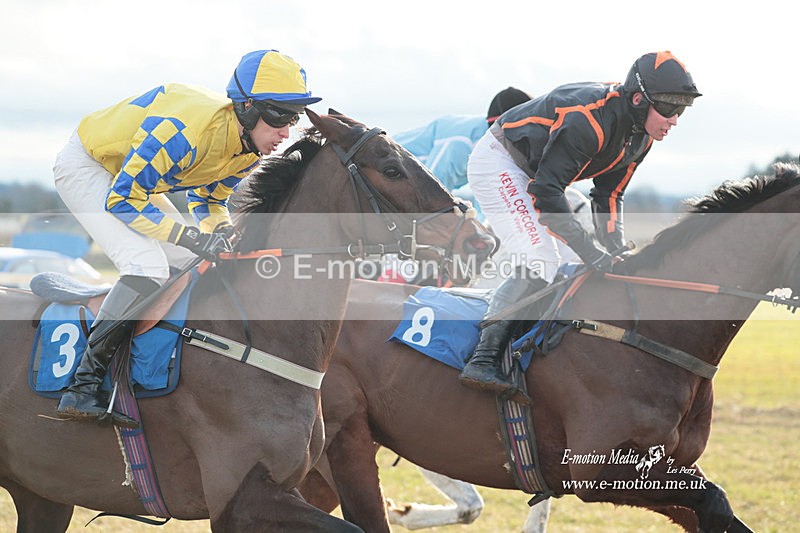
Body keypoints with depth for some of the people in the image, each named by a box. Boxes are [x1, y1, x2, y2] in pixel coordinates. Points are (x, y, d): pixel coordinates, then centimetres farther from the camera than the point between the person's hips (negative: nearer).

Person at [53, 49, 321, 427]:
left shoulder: (251, 148, -11)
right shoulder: (188, 130, -38)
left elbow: (208, 198, 6)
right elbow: (122, 198, -31)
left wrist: (223, 232, -16)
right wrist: (193, 237, -35)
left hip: (131, 174, 9)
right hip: (85, 166, -9)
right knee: (148, 267, -24)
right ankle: (82, 388, -23)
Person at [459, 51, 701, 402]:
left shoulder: (642, 134, -4)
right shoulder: (589, 120, -33)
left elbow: (608, 195, 5)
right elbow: (546, 193, -34)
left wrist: (616, 252, -9)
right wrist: (592, 253, -35)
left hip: (527, 173, 10)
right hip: (497, 163, -10)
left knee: (547, 267, 9)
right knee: (539, 263, -21)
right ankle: (482, 361, -25)